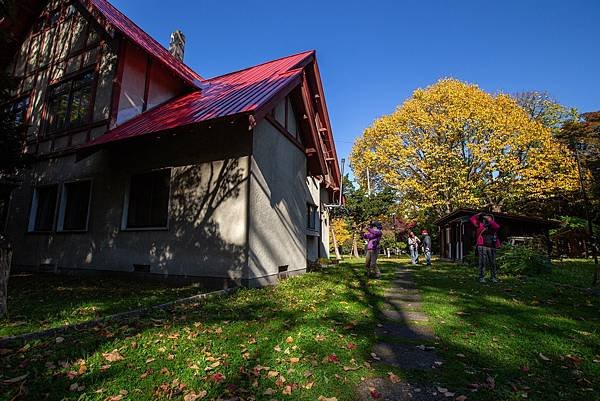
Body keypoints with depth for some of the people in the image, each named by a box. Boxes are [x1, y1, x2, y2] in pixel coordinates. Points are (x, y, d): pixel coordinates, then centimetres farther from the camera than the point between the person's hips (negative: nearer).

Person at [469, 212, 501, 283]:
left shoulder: (493, 226, 13)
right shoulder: (480, 224, 9)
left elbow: (497, 227, -10)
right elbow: (472, 219, 5)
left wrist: (489, 220, -7)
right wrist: (478, 215, 10)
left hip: (492, 247, 3)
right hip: (482, 246, -3)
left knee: (492, 263, 9)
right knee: (482, 262, -5)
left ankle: (493, 277, 20)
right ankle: (481, 277, -2)